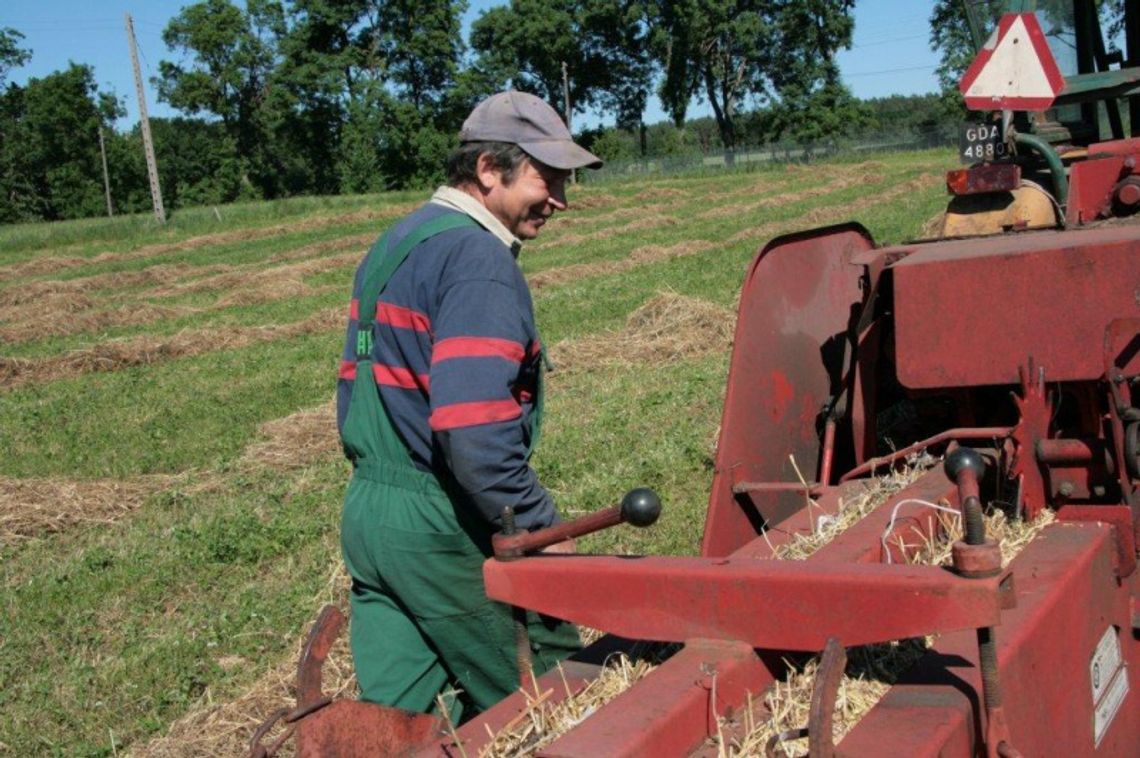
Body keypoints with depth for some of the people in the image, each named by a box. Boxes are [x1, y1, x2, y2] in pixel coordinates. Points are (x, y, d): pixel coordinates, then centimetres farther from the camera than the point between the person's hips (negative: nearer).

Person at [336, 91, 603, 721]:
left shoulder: (393, 245, 14)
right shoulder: (479, 258, -16)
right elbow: (476, 431, -26)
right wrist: (541, 527, -17)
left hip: (364, 510, 9)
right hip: (442, 529, -9)